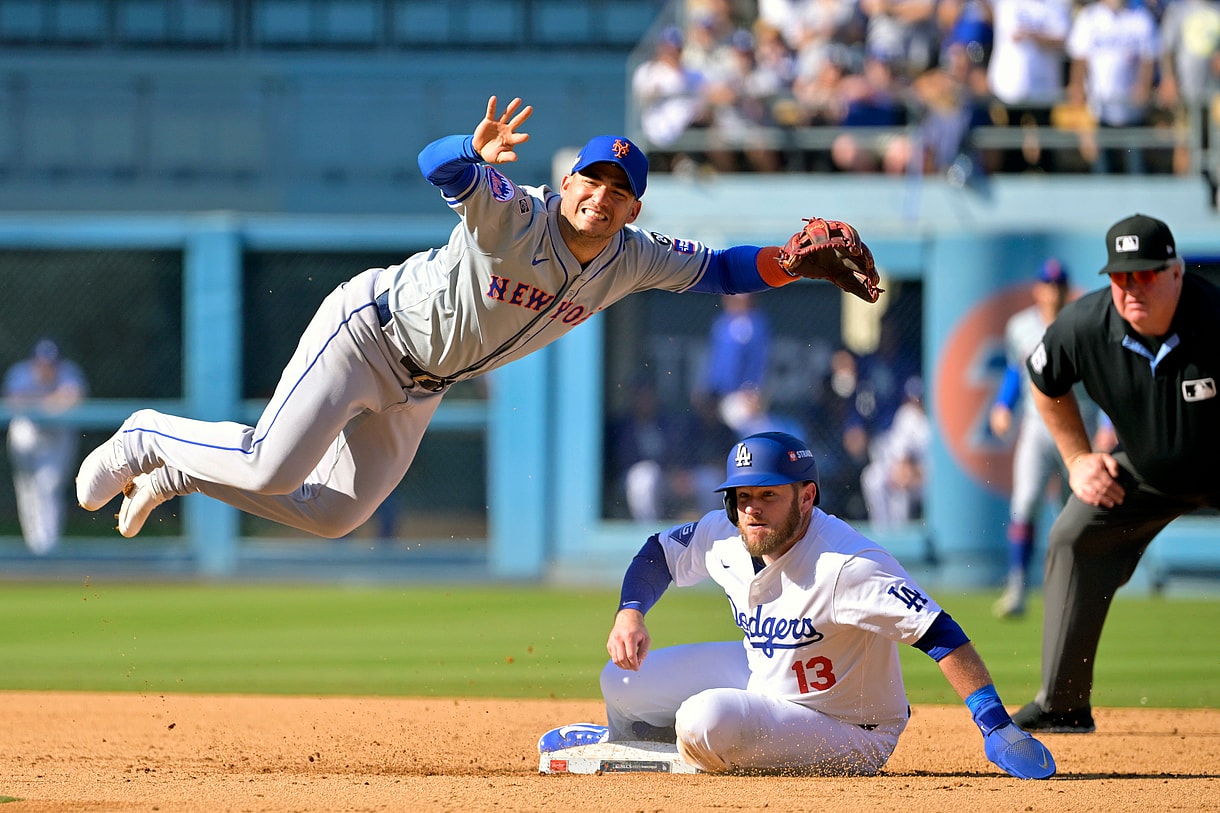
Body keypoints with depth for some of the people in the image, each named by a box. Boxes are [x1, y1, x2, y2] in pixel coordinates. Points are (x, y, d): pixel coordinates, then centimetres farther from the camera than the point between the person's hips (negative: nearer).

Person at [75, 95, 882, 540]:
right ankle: (150, 440, 7)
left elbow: (719, 268, 2)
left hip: (417, 388, 8)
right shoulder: (514, 215, -27)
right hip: (368, 327, -8)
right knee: (272, 470, -21)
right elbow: (437, 166, -43)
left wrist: (797, 263, -14)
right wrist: (476, 154, -66)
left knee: (332, 515, 9)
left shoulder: (632, 261, -6)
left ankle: (178, 470, 28)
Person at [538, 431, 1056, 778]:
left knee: (705, 719, -31)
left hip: (849, 737, -8)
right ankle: (620, 741, 42)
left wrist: (996, 728, -46)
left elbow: (940, 635, -38)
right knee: (624, 684, 7)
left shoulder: (845, 566, -33)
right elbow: (659, 554, 10)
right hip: (761, 675, 8)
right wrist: (630, 613, -11)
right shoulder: (726, 537, -10)